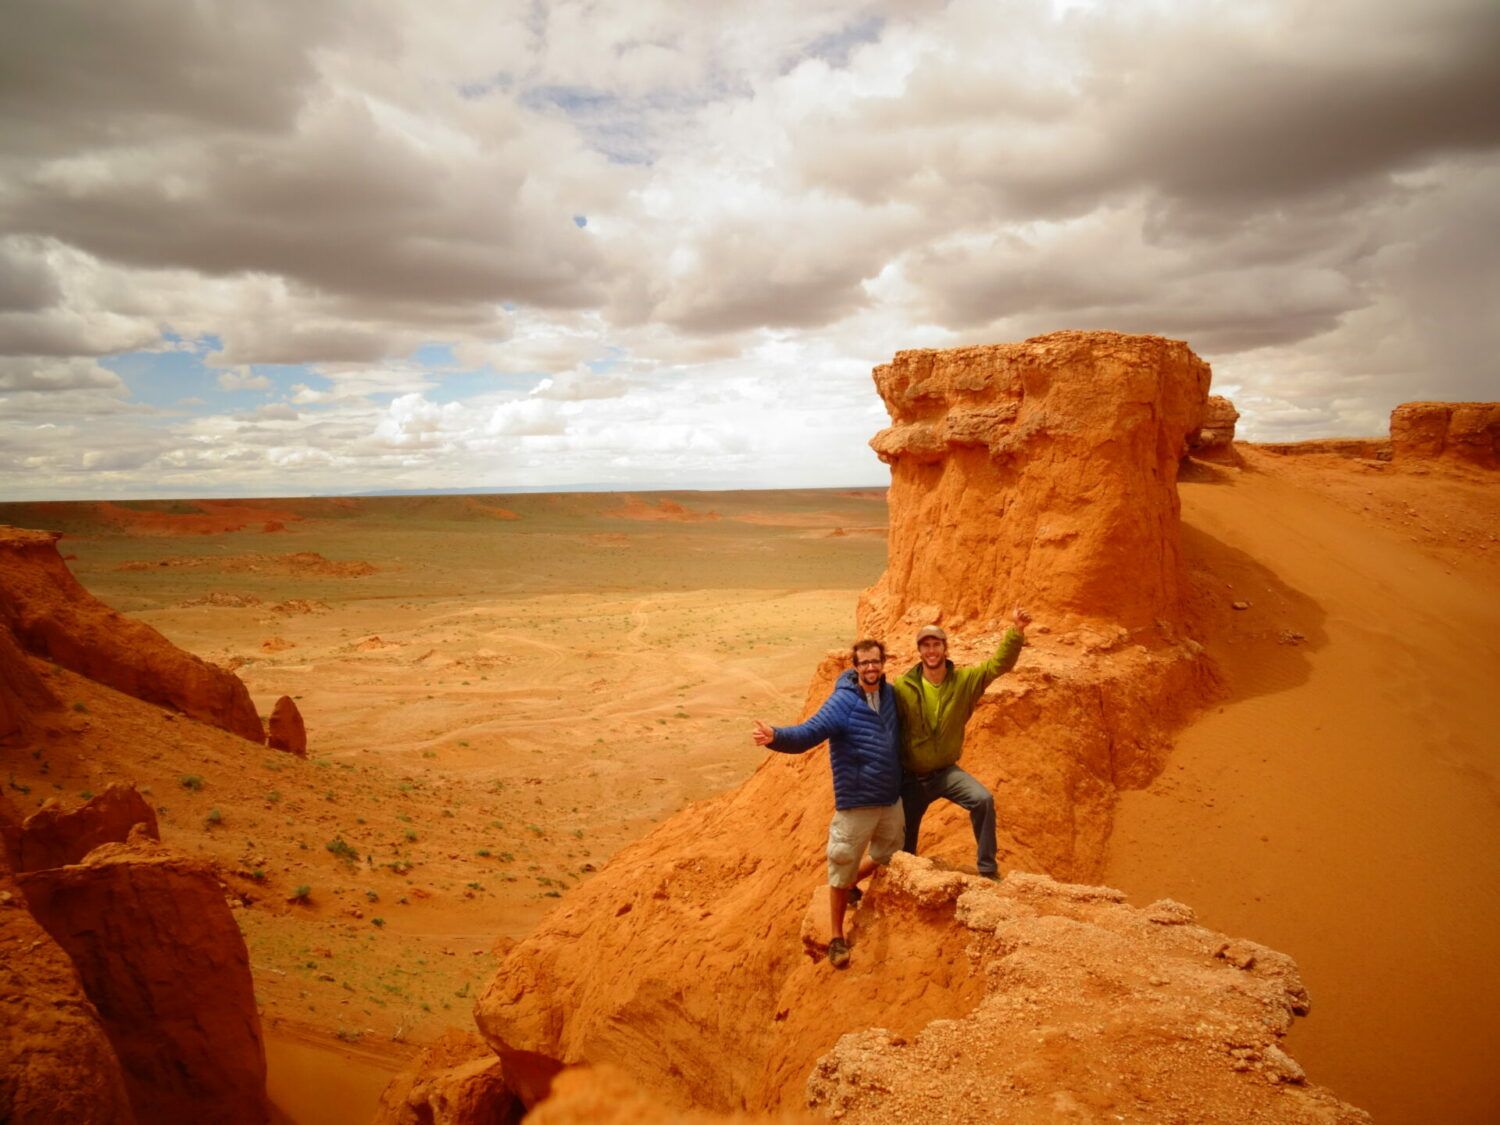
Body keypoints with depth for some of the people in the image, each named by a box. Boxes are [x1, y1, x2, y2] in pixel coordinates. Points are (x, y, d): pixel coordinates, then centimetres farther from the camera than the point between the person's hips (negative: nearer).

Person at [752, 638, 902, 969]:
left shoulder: (890, 695, 0)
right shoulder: (842, 702, -19)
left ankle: (851, 886, 51)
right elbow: (807, 734, -30)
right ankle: (836, 938, 22)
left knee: (889, 856, 24)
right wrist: (775, 736, -48)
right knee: (842, 869, 5)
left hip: (891, 799, 6)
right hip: (856, 803, -6)